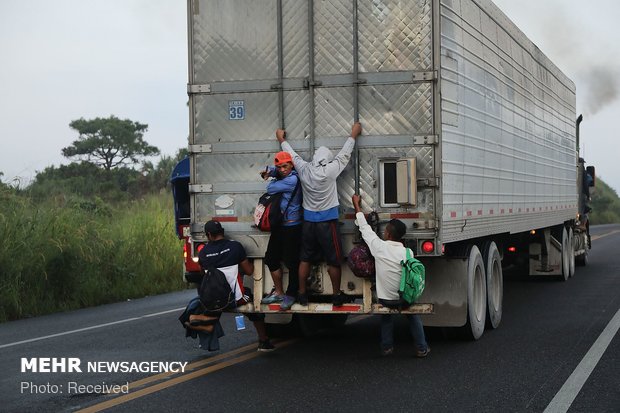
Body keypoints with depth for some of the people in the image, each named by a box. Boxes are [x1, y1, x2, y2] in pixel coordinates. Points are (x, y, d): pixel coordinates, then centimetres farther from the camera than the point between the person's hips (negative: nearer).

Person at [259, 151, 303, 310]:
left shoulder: (292, 179, -17)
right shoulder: (282, 176, 10)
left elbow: (271, 189, -18)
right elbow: (272, 171, 26)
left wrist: (272, 180, 4)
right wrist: (268, 172, 3)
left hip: (292, 227, -9)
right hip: (279, 225, 9)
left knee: (291, 262, 0)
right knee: (271, 258, 13)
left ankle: (291, 294, 13)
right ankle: (278, 292, 25)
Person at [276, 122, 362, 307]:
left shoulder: (304, 169, -4)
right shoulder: (330, 171, -14)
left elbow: (292, 154, 13)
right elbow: (344, 154, -1)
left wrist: (282, 140, 31)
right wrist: (353, 134, 13)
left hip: (308, 221, 4)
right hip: (327, 222, -4)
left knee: (305, 258, 11)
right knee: (334, 260, 5)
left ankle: (302, 294, 16)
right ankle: (337, 295, 12)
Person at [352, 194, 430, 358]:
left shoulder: (379, 246, -15)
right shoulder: (408, 253, -12)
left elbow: (364, 227, -2)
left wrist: (357, 205, 9)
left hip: (385, 298, 0)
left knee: (386, 315, 30)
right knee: (413, 315, 27)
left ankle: (387, 347, 25)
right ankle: (421, 348, 26)